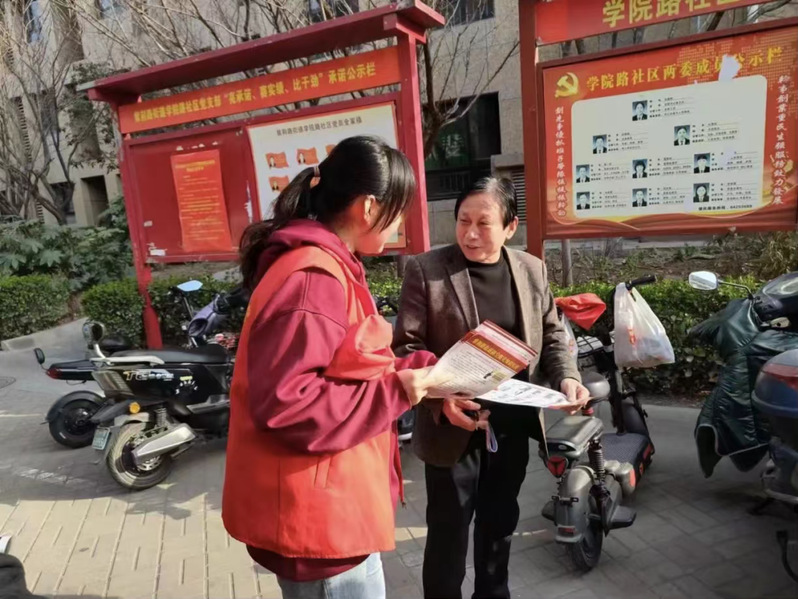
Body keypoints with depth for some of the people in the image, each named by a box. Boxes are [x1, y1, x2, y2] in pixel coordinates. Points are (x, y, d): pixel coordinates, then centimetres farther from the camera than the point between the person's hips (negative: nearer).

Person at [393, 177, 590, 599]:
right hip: (453, 427, -4)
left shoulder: (532, 270, 3)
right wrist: (441, 397, -25)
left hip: (512, 426, 5)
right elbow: (406, 346, -12)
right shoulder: (426, 270, -10)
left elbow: (551, 335, 10)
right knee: (448, 532, 9)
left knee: (499, 523, 23)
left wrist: (566, 376, -8)